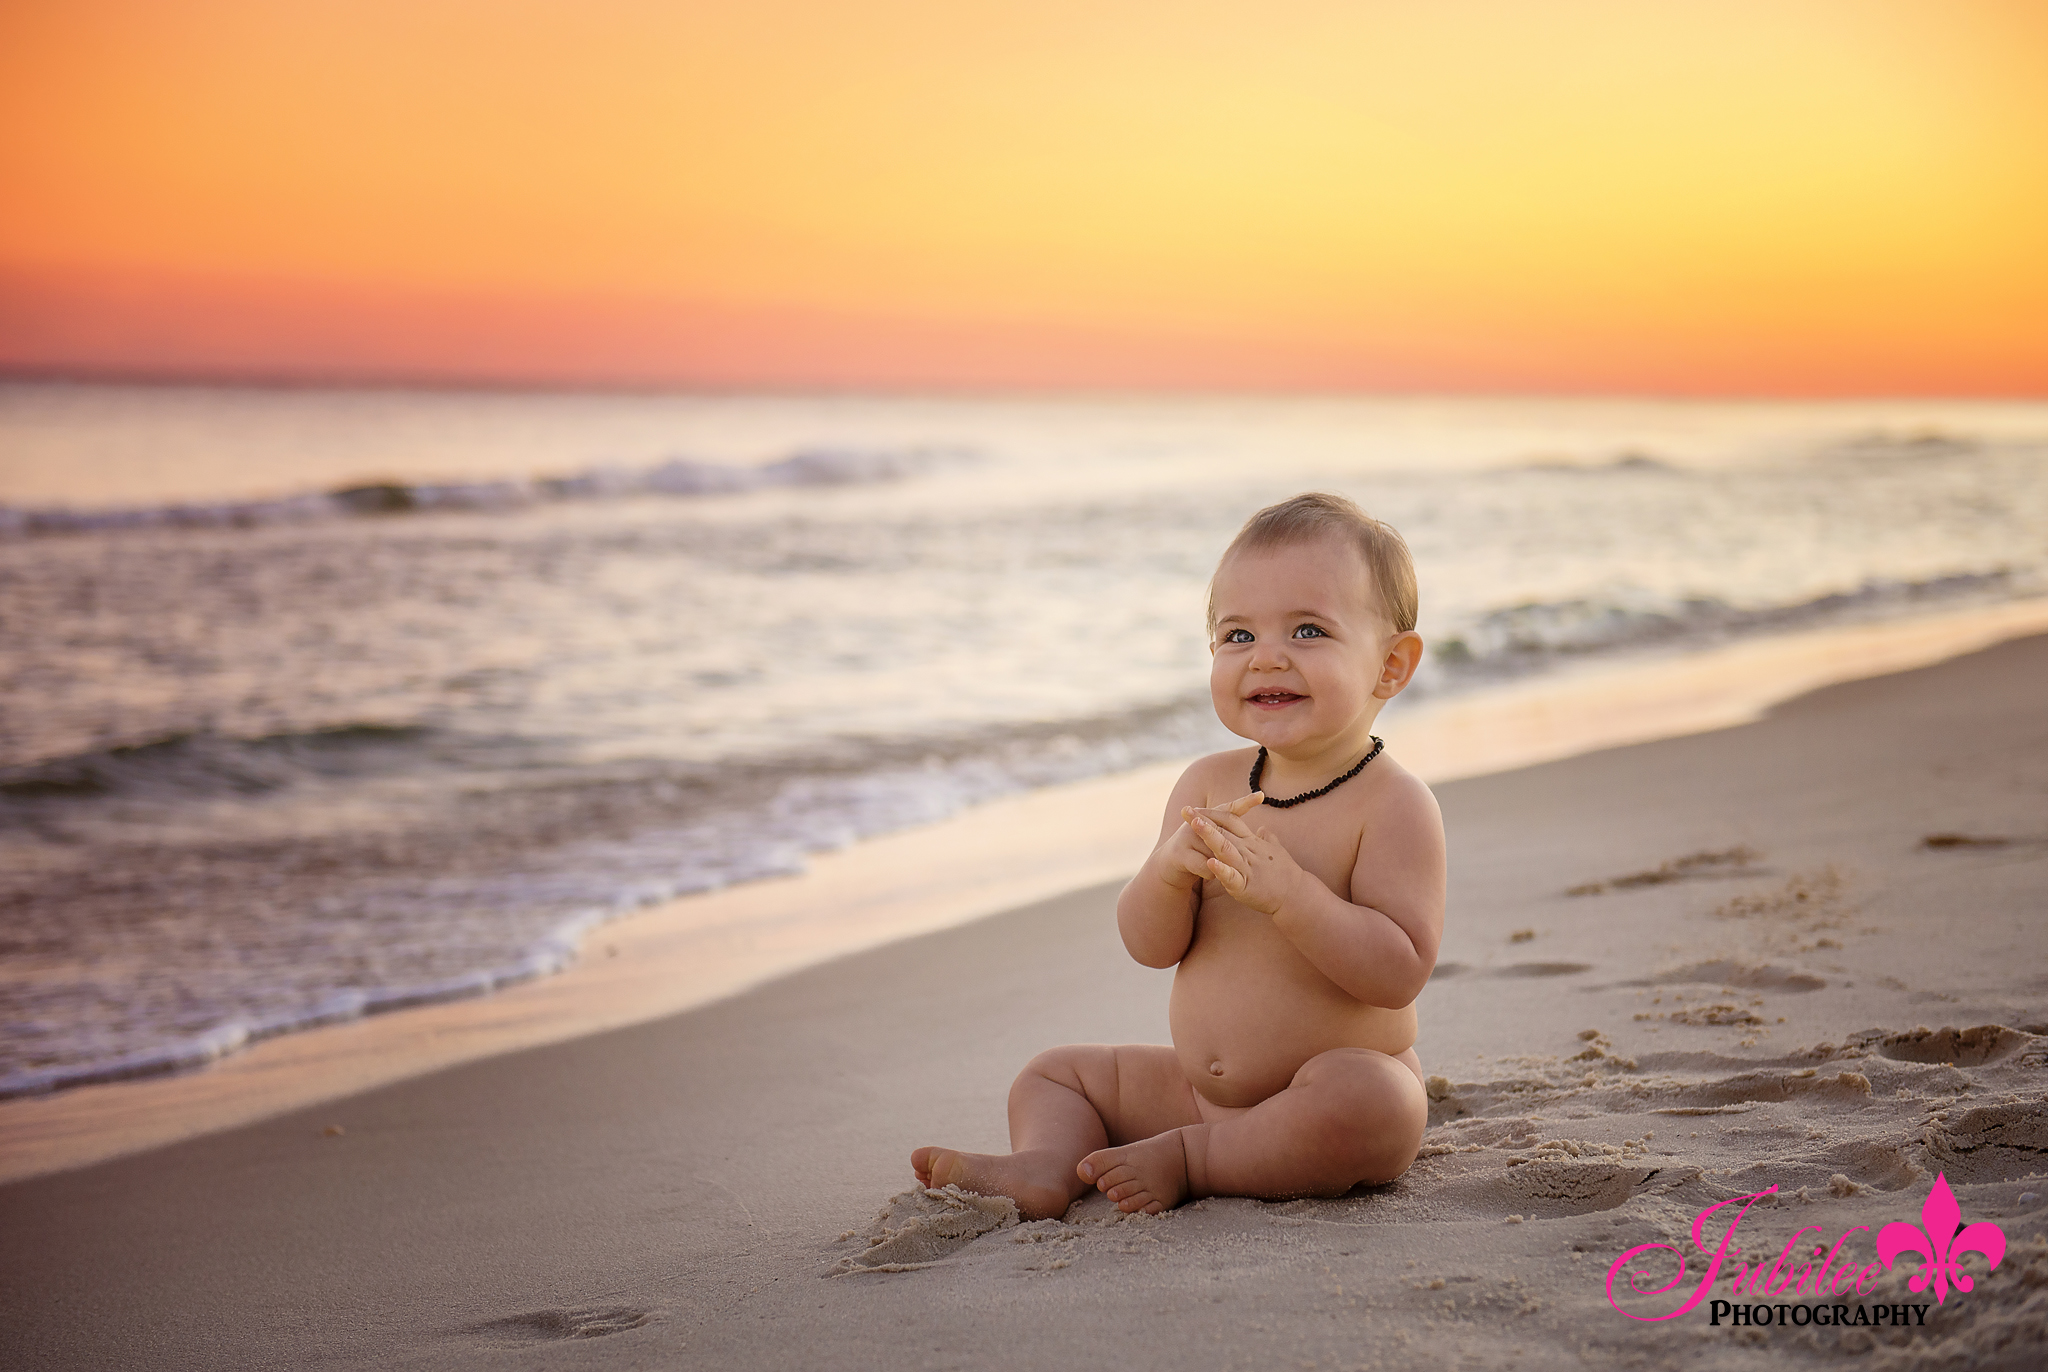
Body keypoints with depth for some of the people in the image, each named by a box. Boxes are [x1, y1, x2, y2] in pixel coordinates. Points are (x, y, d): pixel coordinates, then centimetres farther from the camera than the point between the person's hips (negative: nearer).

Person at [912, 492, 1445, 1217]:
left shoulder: (1394, 804, -14)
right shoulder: (1207, 785, 2)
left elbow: (1399, 973, -23)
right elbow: (1151, 945, -2)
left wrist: (1284, 888, -32)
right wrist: (1170, 869, -25)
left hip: (1347, 1079, -6)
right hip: (1197, 1085, 6)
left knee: (1361, 1098, -38)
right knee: (1053, 1074, 12)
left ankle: (1188, 1161, -16)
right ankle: (1044, 1168, -20)